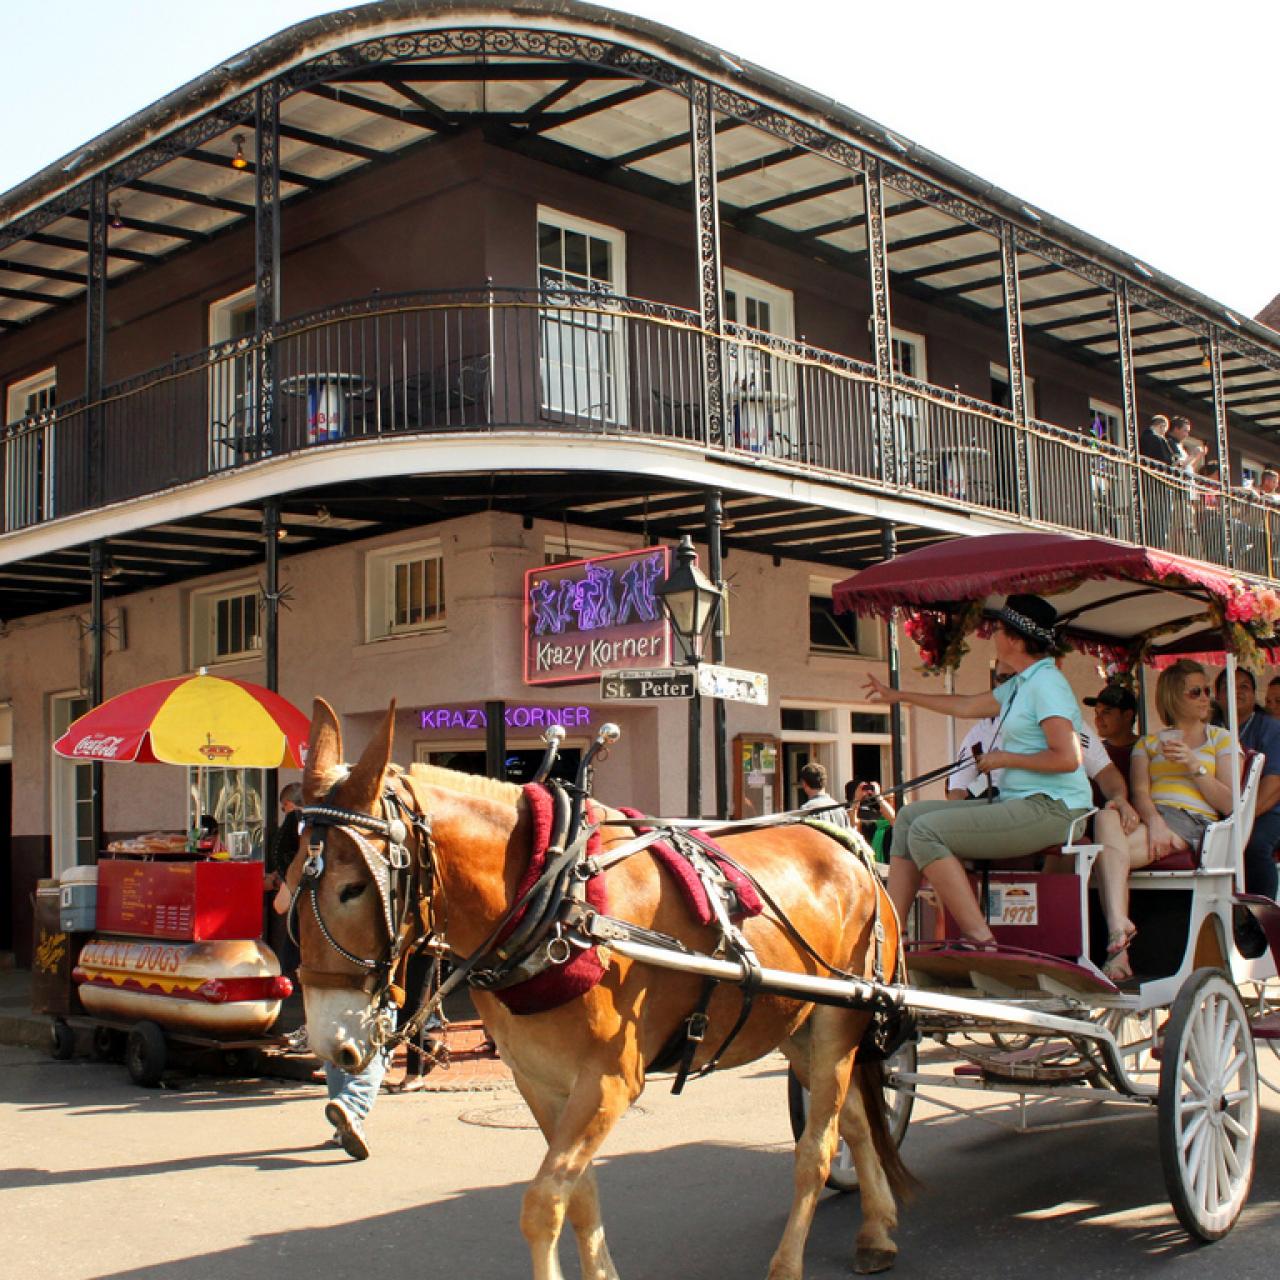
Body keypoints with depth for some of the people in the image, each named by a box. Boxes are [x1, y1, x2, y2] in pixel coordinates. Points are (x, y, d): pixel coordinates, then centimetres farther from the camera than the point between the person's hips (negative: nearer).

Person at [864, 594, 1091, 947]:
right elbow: (966, 706, 32)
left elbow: (1068, 758, -23)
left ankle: (981, 942, -20)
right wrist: (899, 695, 39)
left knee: (925, 831, -20)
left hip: (1051, 808, -10)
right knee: (910, 816, 5)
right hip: (1019, 801, 10)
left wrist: (1005, 759, -10)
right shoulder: (1020, 685, 18)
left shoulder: (1046, 683, -13)